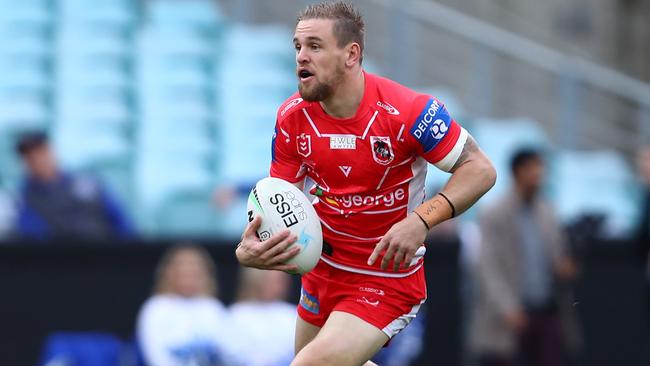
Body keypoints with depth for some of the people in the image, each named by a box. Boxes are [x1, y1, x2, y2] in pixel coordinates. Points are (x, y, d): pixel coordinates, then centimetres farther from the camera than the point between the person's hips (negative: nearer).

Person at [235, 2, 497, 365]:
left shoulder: (407, 111, -25)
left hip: (388, 277, -6)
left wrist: (421, 220, -34)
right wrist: (249, 250, -29)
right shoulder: (292, 118, -10)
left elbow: (481, 170, -19)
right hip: (324, 267, 6)